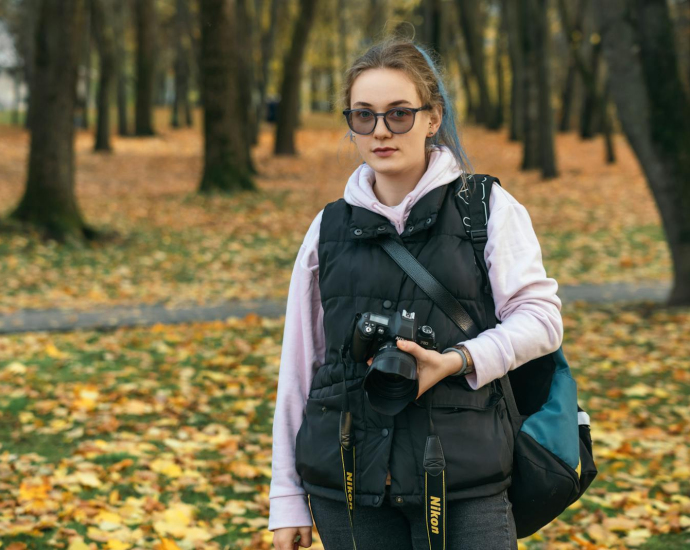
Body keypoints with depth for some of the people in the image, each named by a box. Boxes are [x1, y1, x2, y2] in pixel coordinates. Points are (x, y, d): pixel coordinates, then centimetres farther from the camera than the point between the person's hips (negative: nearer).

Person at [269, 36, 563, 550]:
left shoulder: (488, 208, 4)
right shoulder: (329, 228, 11)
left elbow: (541, 316, -2)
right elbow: (299, 368, 13)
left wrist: (455, 360, -19)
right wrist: (288, 499, 12)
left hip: (462, 472, -2)